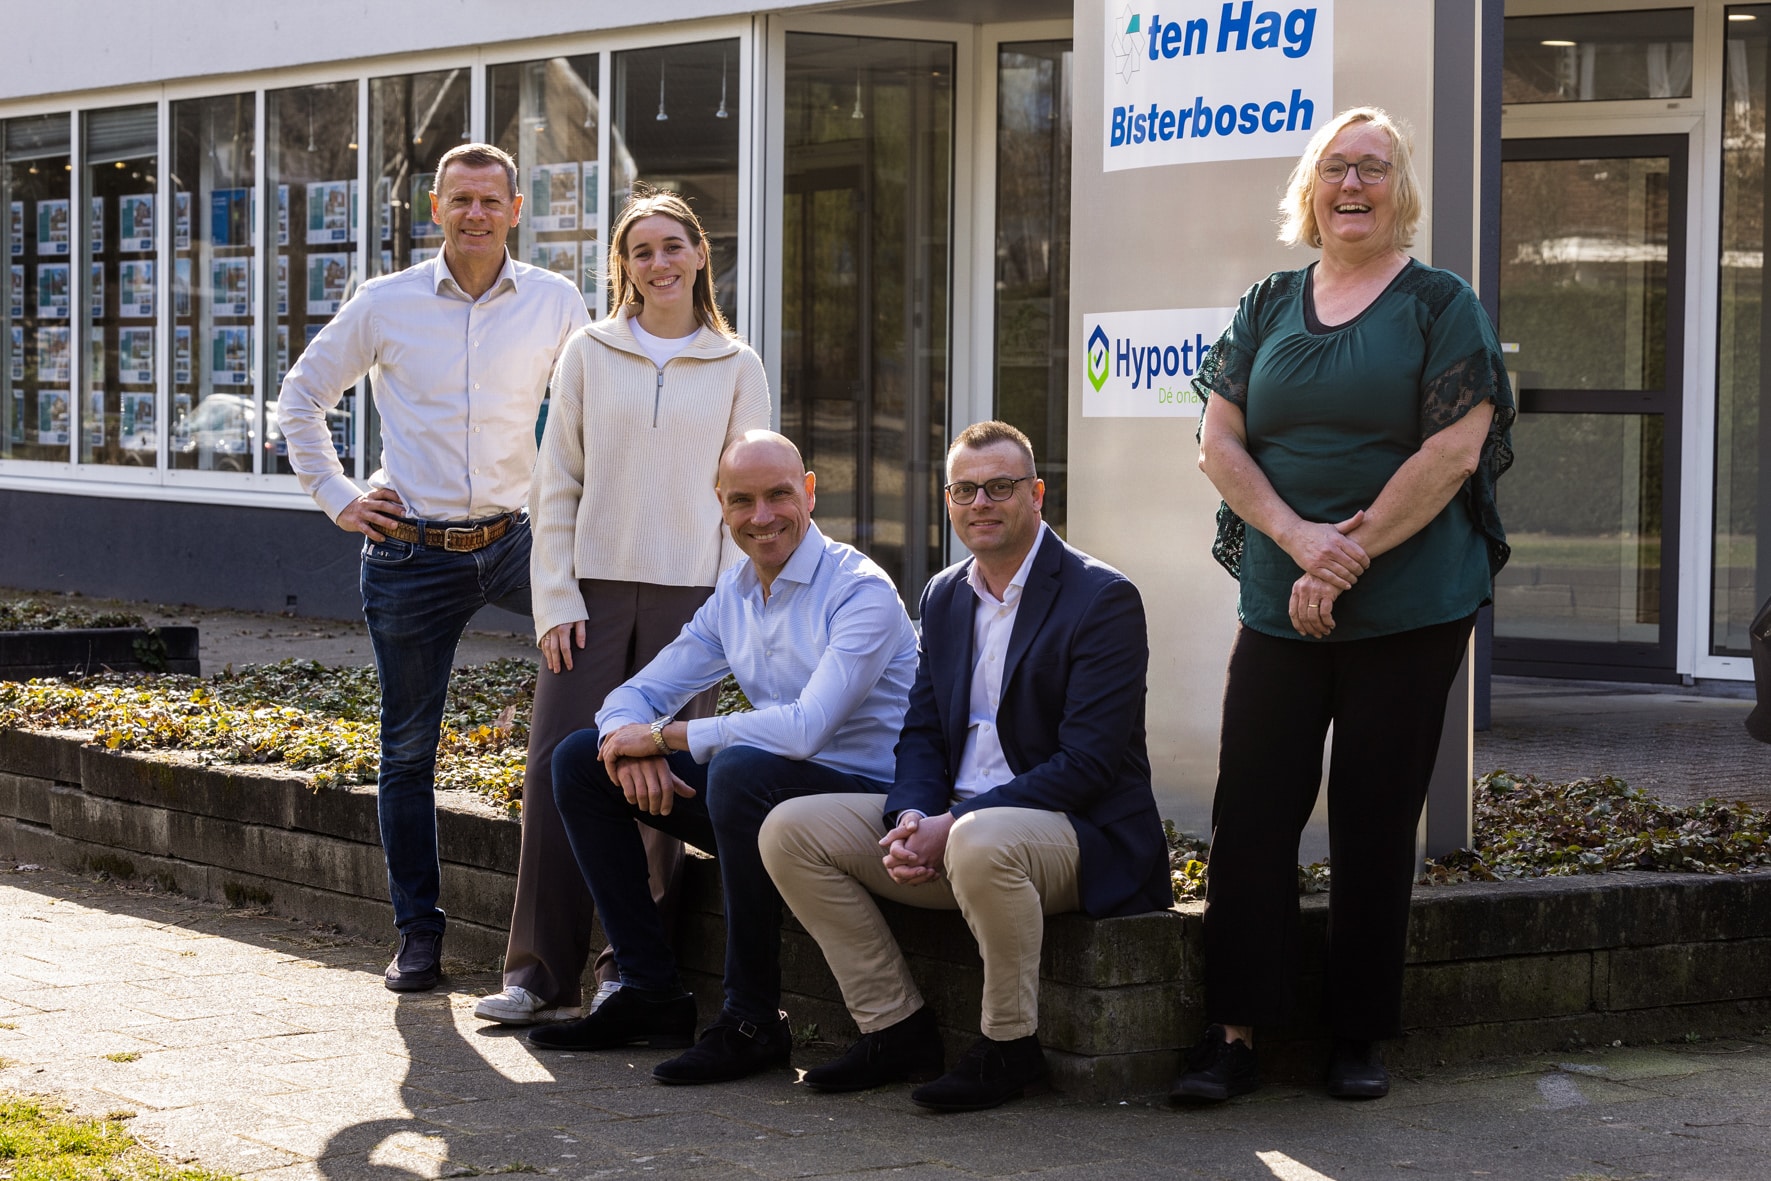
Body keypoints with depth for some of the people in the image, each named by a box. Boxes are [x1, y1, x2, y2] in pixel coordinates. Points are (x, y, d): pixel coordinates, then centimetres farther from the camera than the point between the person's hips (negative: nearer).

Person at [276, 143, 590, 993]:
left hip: (514, 539, 0)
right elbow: (301, 396, 12)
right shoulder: (386, 304, 1)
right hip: (410, 554, 0)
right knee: (407, 749, 4)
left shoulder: (555, 304, 2)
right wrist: (336, 497, 5)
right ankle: (418, 933, 15)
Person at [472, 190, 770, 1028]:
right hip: (595, 589, 1)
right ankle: (540, 973, -1)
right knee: (558, 771, -6)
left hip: (689, 596, 0)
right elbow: (557, 484, 7)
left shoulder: (735, 368, 7)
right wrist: (556, 597, -1)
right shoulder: (589, 354, 8)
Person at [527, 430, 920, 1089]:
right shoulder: (733, 596, 8)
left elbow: (806, 727, -30)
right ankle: (651, 995, 2)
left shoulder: (862, 593, -16)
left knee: (741, 768, -39)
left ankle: (752, 1022, -26)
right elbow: (635, 694, 11)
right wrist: (632, 744, -15)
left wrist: (666, 736, -21)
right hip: (765, 802, 8)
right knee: (581, 759, 3)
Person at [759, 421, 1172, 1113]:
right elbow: (922, 736, 14)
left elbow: (1089, 763, -18)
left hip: (1082, 834, -7)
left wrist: (951, 825, -23)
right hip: (946, 826, 8)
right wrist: (910, 820, -11)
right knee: (790, 830, -6)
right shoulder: (943, 597, 13)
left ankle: (1010, 1047, -19)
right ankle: (896, 1029, -2)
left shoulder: (1102, 599, -10)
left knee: (981, 843, -40)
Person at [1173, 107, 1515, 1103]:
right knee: (1251, 814, -2)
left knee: (1375, 823, 3)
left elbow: (1453, 450, -9)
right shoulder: (1269, 307, 11)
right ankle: (1235, 1032, 2)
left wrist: (1349, 559, -13)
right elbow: (1219, 442, 4)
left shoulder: (1441, 304, 0)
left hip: (1410, 612, -3)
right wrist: (1299, 538, -13)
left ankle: (1363, 1036, 13)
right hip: (1277, 606, 3)